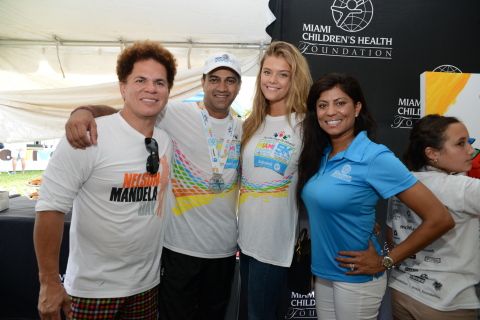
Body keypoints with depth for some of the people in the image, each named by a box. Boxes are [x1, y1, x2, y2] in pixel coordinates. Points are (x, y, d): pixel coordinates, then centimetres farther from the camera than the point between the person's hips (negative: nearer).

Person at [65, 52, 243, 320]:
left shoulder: (243, 129, 4)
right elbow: (119, 114, -12)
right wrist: (85, 111, -33)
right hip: (180, 247, -4)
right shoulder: (175, 114, -10)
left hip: (225, 248, 5)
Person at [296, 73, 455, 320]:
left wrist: (385, 261, -14)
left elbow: (440, 219, -19)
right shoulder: (319, 154, -1)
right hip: (322, 273, 6)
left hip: (356, 279, -6)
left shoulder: (375, 157, -20)